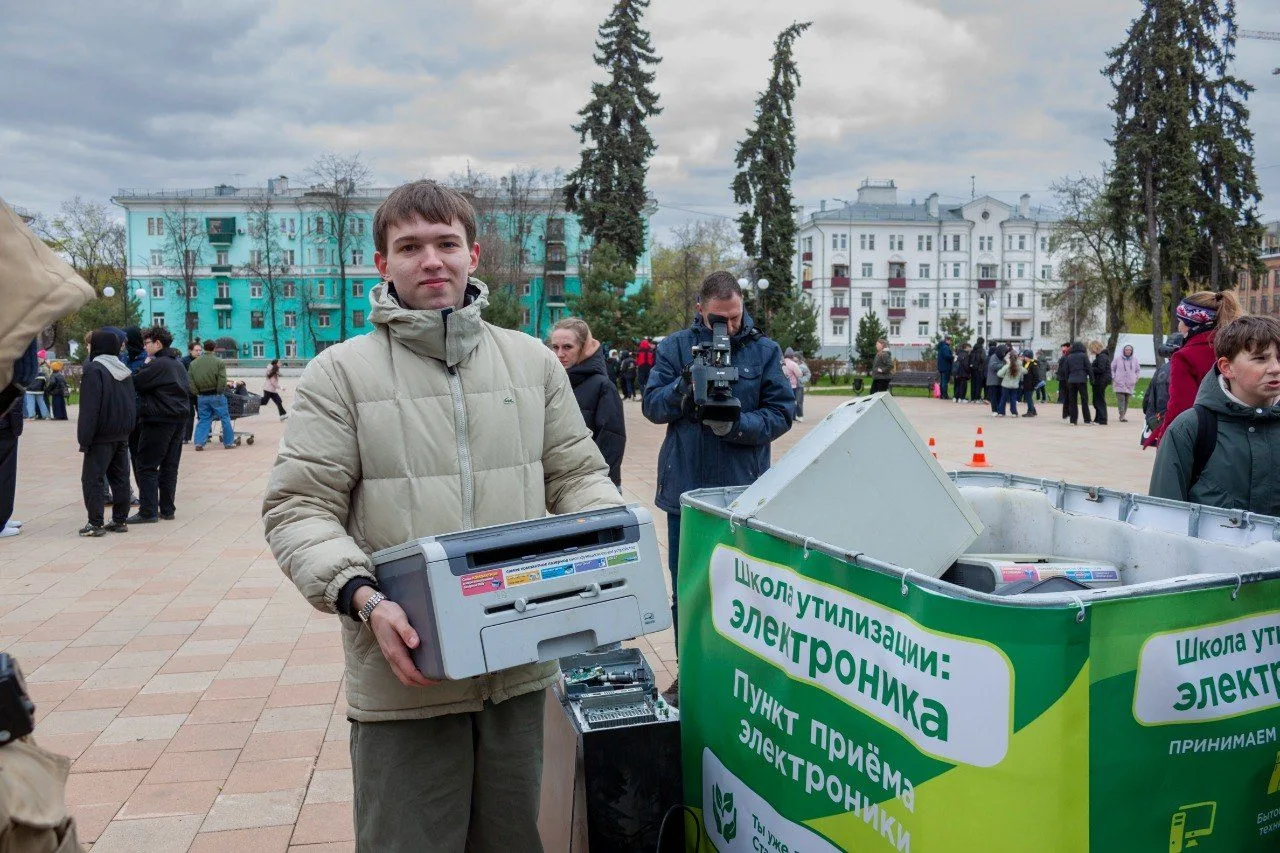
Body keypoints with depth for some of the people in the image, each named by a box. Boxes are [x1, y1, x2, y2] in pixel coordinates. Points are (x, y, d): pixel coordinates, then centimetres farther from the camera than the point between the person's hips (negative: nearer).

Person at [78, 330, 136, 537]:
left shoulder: (94, 370, -12)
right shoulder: (125, 371, 12)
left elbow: (89, 408, -17)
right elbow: (133, 403, 14)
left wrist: (84, 438, -15)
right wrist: (128, 429, 16)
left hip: (101, 436, -7)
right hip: (122, 434, 7)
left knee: (91, 479, -1)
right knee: (120, 477, 11)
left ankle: (96, 523, -3)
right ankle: (120, 520, 14)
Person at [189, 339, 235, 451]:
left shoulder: (194, 363, 5)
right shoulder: (219, 362, -9)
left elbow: (191, 381, 3)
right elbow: (222, 380, -14)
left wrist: (197, 393, 8)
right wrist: (221, 392, -3)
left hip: (202, 396, 4)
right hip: (216, 395, -4)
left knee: (204, 419, 12)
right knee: (225, 418, 7)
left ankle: (199, 442, 2)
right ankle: (228, 442, 10)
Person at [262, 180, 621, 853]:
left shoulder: (533, 361, 8)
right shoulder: (342, 371, -2)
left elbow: (579, 475, 12)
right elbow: (298, 510, -5)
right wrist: (363, 599, -21)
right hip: (405, 674, -3)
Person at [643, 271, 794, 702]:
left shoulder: (764, 350, 2)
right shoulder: (675, 347, 3)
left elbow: (781, 412, -4)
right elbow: (652, 405, -2)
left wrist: (736, 425, -20)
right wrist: (684, 387, -21)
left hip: (743, 490, -1)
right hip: (686, 488, 1)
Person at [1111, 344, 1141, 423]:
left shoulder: (1134, 360, 8)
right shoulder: (1118, 359, 1)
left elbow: (1138, 370, 22)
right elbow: (1112, 368, 12)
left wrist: (1136, 378, 10)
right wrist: (1113, 377, 3)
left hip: (1130, 384, 3)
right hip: (1120, 383, -3)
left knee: (1126, 401, 5)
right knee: (1121, 399, -13)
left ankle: (1122, 416, 12)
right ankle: (1121, 415, -18)